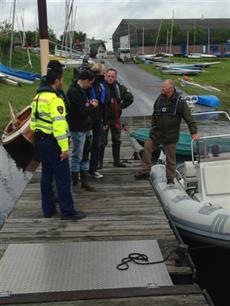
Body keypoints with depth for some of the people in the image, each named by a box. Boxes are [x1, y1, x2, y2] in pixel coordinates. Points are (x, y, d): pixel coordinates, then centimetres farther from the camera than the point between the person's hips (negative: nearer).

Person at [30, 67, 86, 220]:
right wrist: (64, 147, -23)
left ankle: (48, 208, 23)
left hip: (40, 141, 9)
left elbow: (33, 121, 15)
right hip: (53, 143, -9)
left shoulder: (38, 97, 12)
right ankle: (67, 211, 3)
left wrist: (37, 136, 20)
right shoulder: (55, 99, -18)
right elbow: (59, 124, -24)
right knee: (63, 176, -3)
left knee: (47, 175, 16)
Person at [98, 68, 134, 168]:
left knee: (117, 140, 12)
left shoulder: (120, 87, 3)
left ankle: (117, 160, 23)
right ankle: (99, 161, 7)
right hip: (104, 118, -5)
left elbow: (130, 98, 14)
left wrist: (121, 106, 5)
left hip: (116, 118, 5)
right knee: (102, 141, -3)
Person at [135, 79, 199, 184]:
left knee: (170, 157, 3)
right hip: (157, 132, 4)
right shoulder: (160, 98, 3)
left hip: (171, 135, -4)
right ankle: (145, 171, 8)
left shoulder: (179, 101, -11)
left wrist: (194, 132, -15)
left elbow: (188, 117, -11)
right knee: (147, 147, -2)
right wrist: (153, 128, 15)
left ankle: (170, 178, 15)